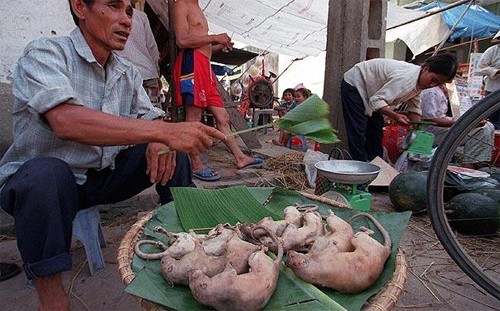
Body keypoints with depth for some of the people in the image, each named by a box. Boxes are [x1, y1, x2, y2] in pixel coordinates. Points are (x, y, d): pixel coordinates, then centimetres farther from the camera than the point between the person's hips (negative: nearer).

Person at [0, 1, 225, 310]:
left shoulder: (128, 73, 3)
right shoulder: (45, 53, -17)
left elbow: (152, 118, 2)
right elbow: (66, 121, -35)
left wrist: (159, 141, -24)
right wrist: (163, 131, -41)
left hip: (103, 177, 6)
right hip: (37, 179, -5)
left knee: (173, 149, -8)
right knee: (45, 174, -37)